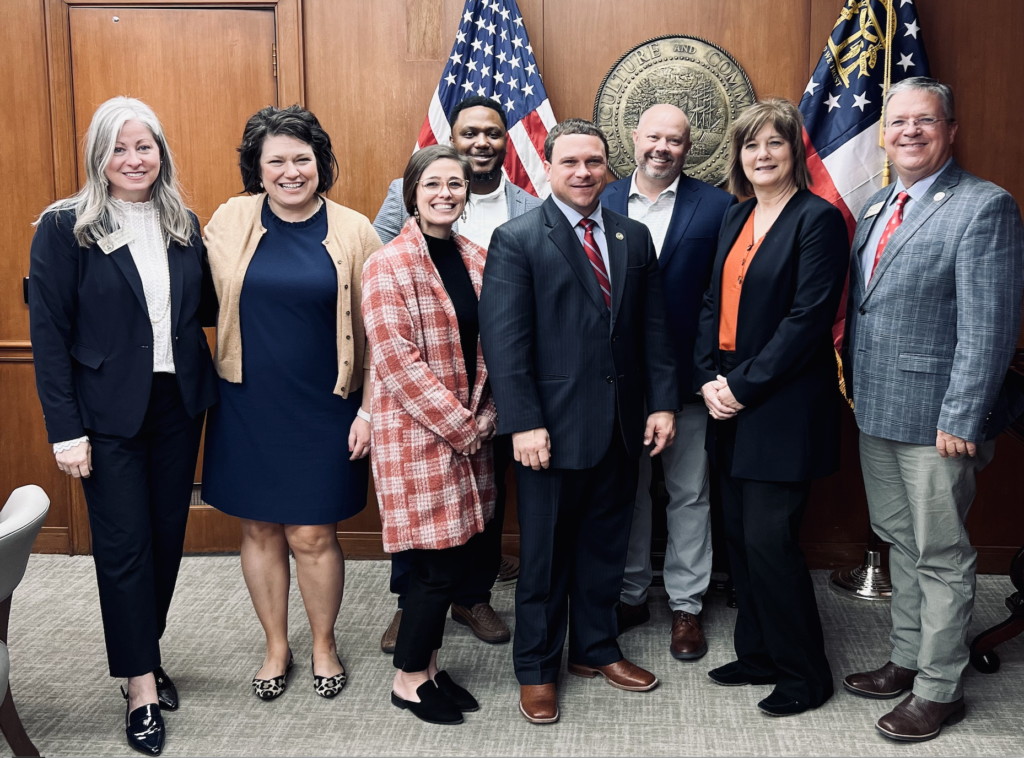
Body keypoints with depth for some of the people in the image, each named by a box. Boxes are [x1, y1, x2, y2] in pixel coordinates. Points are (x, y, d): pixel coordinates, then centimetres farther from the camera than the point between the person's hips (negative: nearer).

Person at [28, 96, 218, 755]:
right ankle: (142, 686, 14)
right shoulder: (65, 228, -6)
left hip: (178, 403, 4)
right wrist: (65, 429, -12)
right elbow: (49, 334, -8)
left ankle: (145, 653, 31)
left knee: (169, 533, 11)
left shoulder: (183, 225, 7)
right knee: (124, 542, 2)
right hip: (109, 411, -4)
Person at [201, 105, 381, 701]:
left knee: (313, 536, 3)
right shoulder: (231, 221, -1)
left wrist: (368, 409, -4)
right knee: (260, 529, 12)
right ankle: (276, 646, 33)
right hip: (249, 406, 2)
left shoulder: (353, 231, -4)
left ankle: (324, 645, 28)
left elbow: (374, 327, -2)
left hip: (322, 410, -2)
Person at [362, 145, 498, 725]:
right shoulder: (389, 266, -10)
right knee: (438, 561, -2)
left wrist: (487, 416, -1)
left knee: (468, 553, 9)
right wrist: (458, 424, -14)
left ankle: (428, 662, 30)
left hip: (471, 433, 6)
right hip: (417, 435, -6)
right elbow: (398, 362, -15)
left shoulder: (476, 259, 10)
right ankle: (410, 679, 20)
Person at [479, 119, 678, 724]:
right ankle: (537, 668, 24)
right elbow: (504, 340, -12)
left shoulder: (634, 237, 9)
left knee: (606, 544, 17)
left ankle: (596, 648, 35)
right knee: (546, 552, 8)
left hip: (621, 426, 5)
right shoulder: (517, 240, -6)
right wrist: (524, 423, -17)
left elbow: (655, 327, 10)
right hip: (553, 426, -5)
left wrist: (663, 402, 3)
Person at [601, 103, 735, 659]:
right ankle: (630, 594, 29)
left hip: (686, 378, -2)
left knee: (688, 495, 9)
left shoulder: (716, 206, -3)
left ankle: (686, 605, 23)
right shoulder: (602, 203, 3)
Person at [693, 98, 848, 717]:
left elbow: (808, 318, -17)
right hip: (731, 405, 8)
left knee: (769, 539, -5)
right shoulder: (737, 219, 14)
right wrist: (709, 380, -1)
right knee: (741, 535, 13)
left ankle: (804, 674, 13)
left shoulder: (818, 219, -10)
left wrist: (742, 385, -16)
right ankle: (759, 656, 28)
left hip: (784, 408, -7)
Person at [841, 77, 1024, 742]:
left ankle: (940, 689, 19)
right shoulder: (876, 208, 12)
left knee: (941, 558, 4)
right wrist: (857, 389, 10)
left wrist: (961, 420, -20)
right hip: (876, 412, 8)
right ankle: (908, 661, 36)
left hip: (936, 420, -8)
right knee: (901, 543, 20)